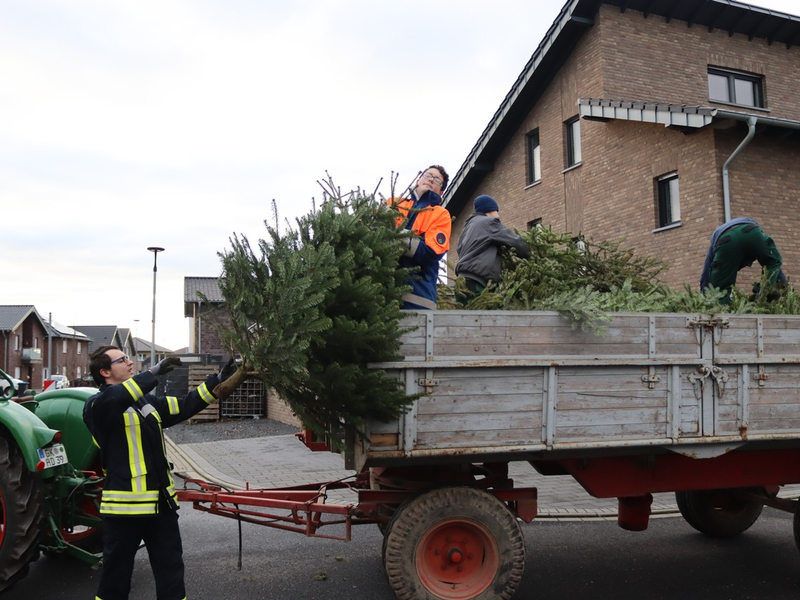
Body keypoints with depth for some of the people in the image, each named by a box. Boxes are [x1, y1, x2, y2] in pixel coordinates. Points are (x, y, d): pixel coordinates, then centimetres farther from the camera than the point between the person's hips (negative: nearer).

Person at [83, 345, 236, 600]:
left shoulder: (148, 402, 13)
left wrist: (218, 380, 6)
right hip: (125, 504, -6)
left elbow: (186, 406, 14)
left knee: (171, 570, 15)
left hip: (161, 502, 6)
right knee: (116, 573, 9)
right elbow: (116, 399, -32)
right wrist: (155, 372, -31)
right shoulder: (97, 405, -9)